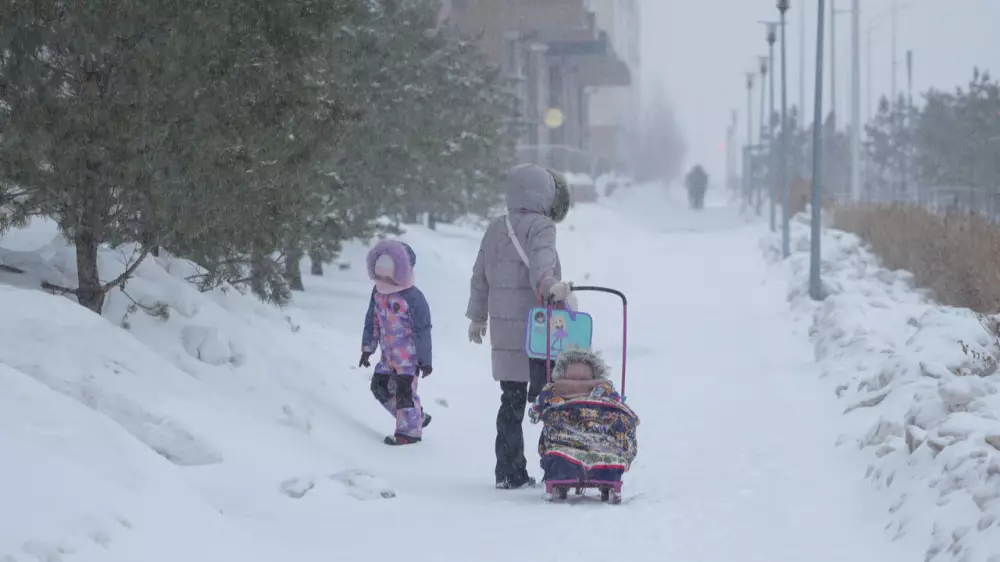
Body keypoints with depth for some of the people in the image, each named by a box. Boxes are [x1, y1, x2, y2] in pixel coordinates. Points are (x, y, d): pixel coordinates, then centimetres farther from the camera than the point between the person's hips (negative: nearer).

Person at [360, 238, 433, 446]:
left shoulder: (413, 297, -19)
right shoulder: (378, 293, 2)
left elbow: (422, 330, -16)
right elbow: (372, 322, 14)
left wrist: (425, 359, -14)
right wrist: (367, 348, 15)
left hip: (409, 356, -8)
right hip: (389, 355, 8)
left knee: (404, 391, -7)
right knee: (380, 387, 10)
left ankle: (409, 431, 6)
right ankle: (416, 417, 22)